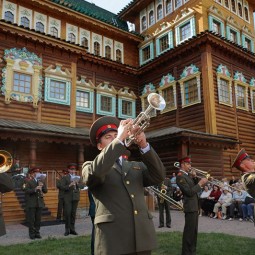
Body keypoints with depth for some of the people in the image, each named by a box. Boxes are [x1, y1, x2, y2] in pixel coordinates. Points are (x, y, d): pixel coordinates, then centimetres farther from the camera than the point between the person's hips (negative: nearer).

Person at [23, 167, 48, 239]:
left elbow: (46, 191, 7)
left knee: (38, 219, 7)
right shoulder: (28, 182, -3)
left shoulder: (42, 181, 11)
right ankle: (32, 233, 11)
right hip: (31, 204, -4)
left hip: (40, 203, 4)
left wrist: (43, 186, -12)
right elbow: (26, 191, -15)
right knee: (31, 220, 1)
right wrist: (35, 189, -26)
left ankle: (37, 233, 16)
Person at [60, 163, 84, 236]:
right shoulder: (65, 177, 1)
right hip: (68, 198, -3)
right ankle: (67, 229, 6)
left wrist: (77, 183, -15)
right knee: (67, 213, -5)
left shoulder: (78, 177, 12)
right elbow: (62, 187, -10)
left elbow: (82, 186, 1)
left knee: (73, 213, 7)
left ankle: (72, 229, 15)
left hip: (75, 197, 3)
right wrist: (70, 185, -22)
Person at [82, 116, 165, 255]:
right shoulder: (90, 166, 5)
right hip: (113, 239, -4)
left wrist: (144, 146, -13)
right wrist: (119, 140, -17)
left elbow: (158, 176, -1)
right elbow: (95, 172, -18)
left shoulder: (137, 166, 17)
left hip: (142, 237, 4)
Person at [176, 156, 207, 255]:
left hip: (194, 206, 10)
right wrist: (200, 183, -17)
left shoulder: (188, 175, 14)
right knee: (189, 231, -4)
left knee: (193, 230, 18)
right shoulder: (180, 176, -17)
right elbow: (190, 192, -23)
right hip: (190, 207, -10)